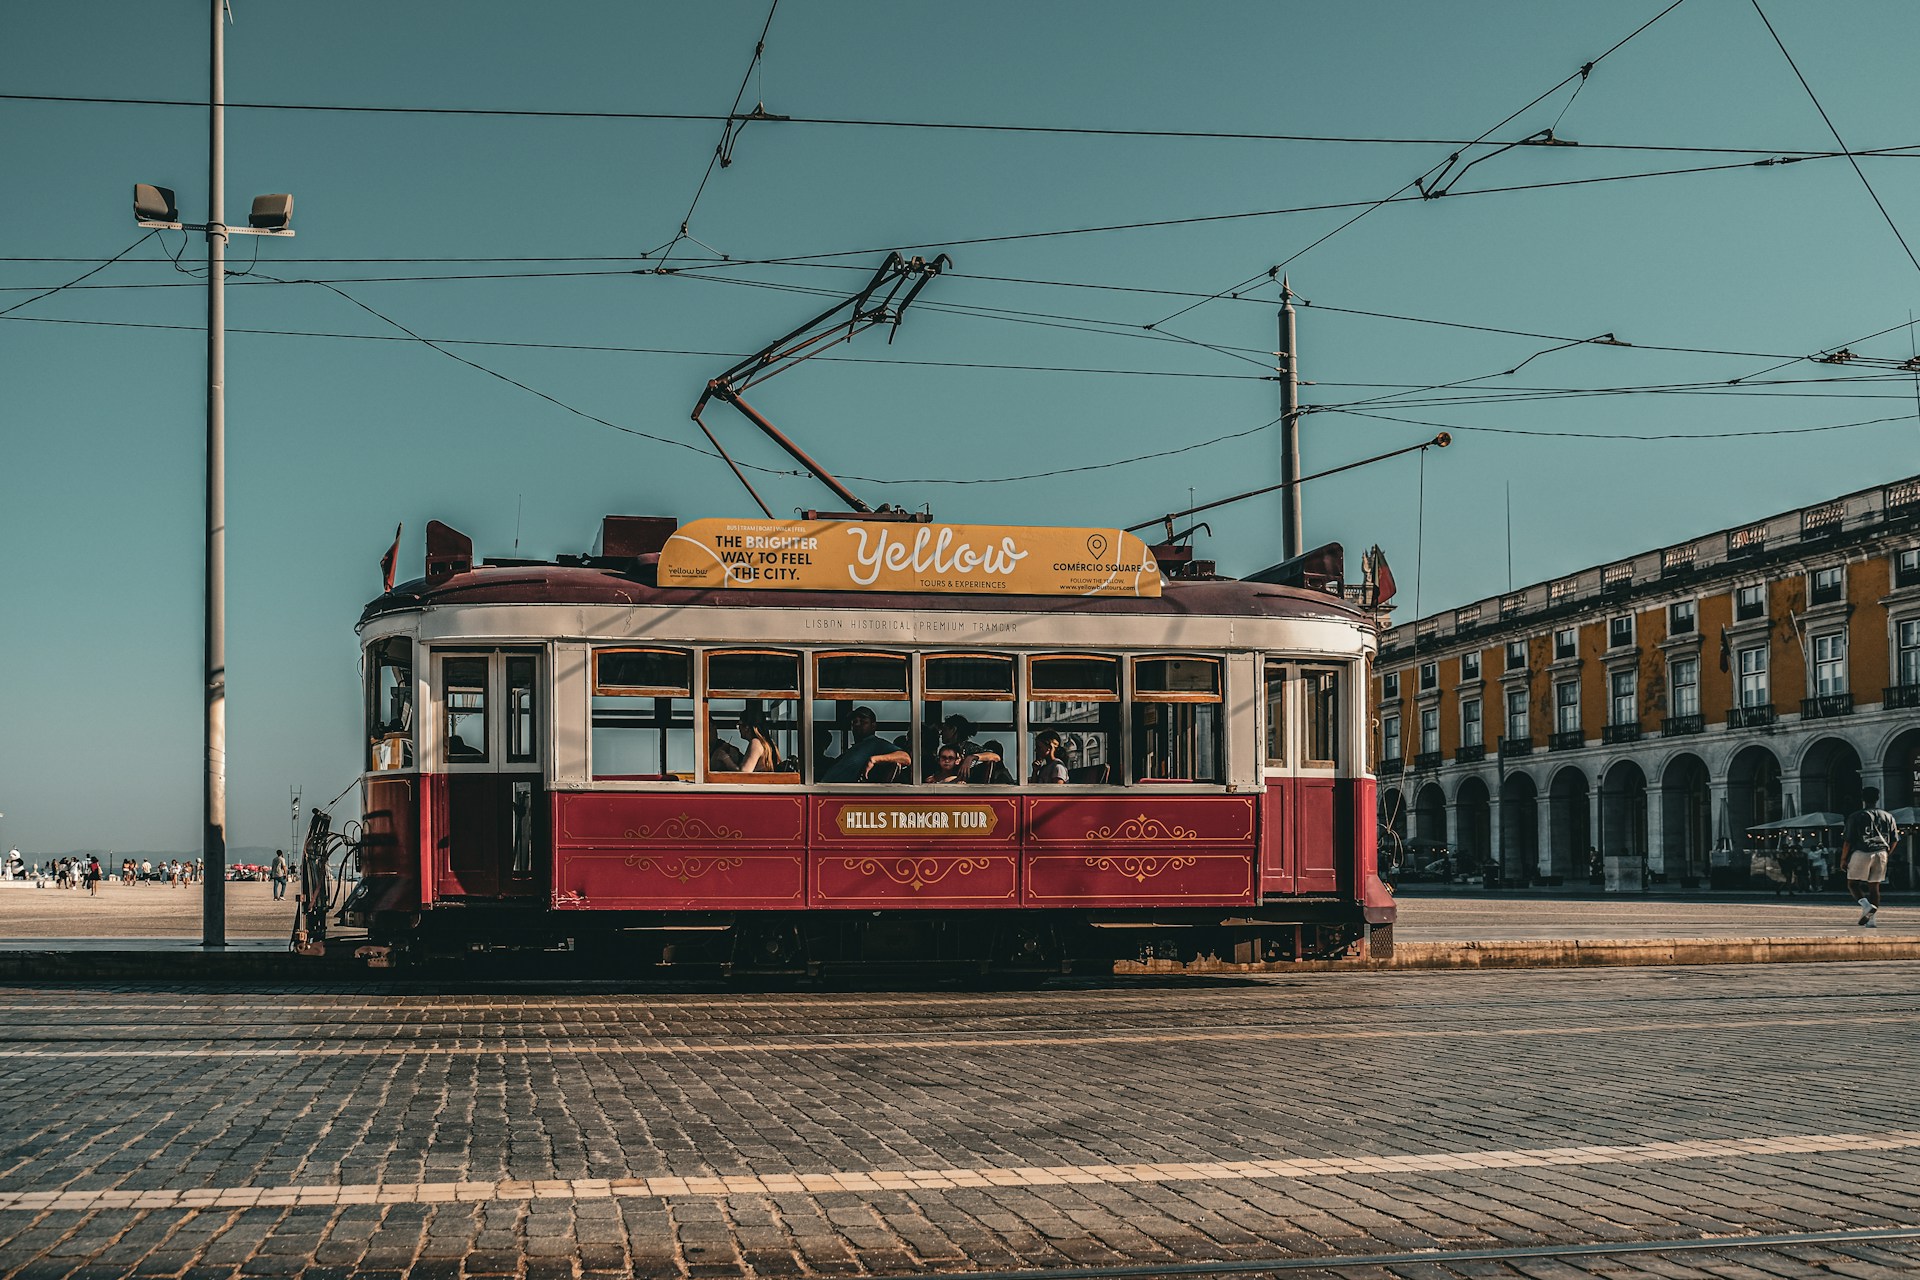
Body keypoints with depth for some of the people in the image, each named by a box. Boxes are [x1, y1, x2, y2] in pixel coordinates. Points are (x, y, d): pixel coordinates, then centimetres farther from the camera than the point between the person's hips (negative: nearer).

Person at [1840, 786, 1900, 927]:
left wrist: (1843, 858, 2)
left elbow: (1848, 840, -6)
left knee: (1852, 884, 6)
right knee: (1874, 886, 9)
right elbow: (1894, 840, 11)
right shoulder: (1888, 816, 8)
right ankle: (1871, 920, 6)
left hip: (1861, 853, -4)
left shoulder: (1856, 816, -4)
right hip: (1881, 854, 4)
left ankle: (1866, 905, -19)